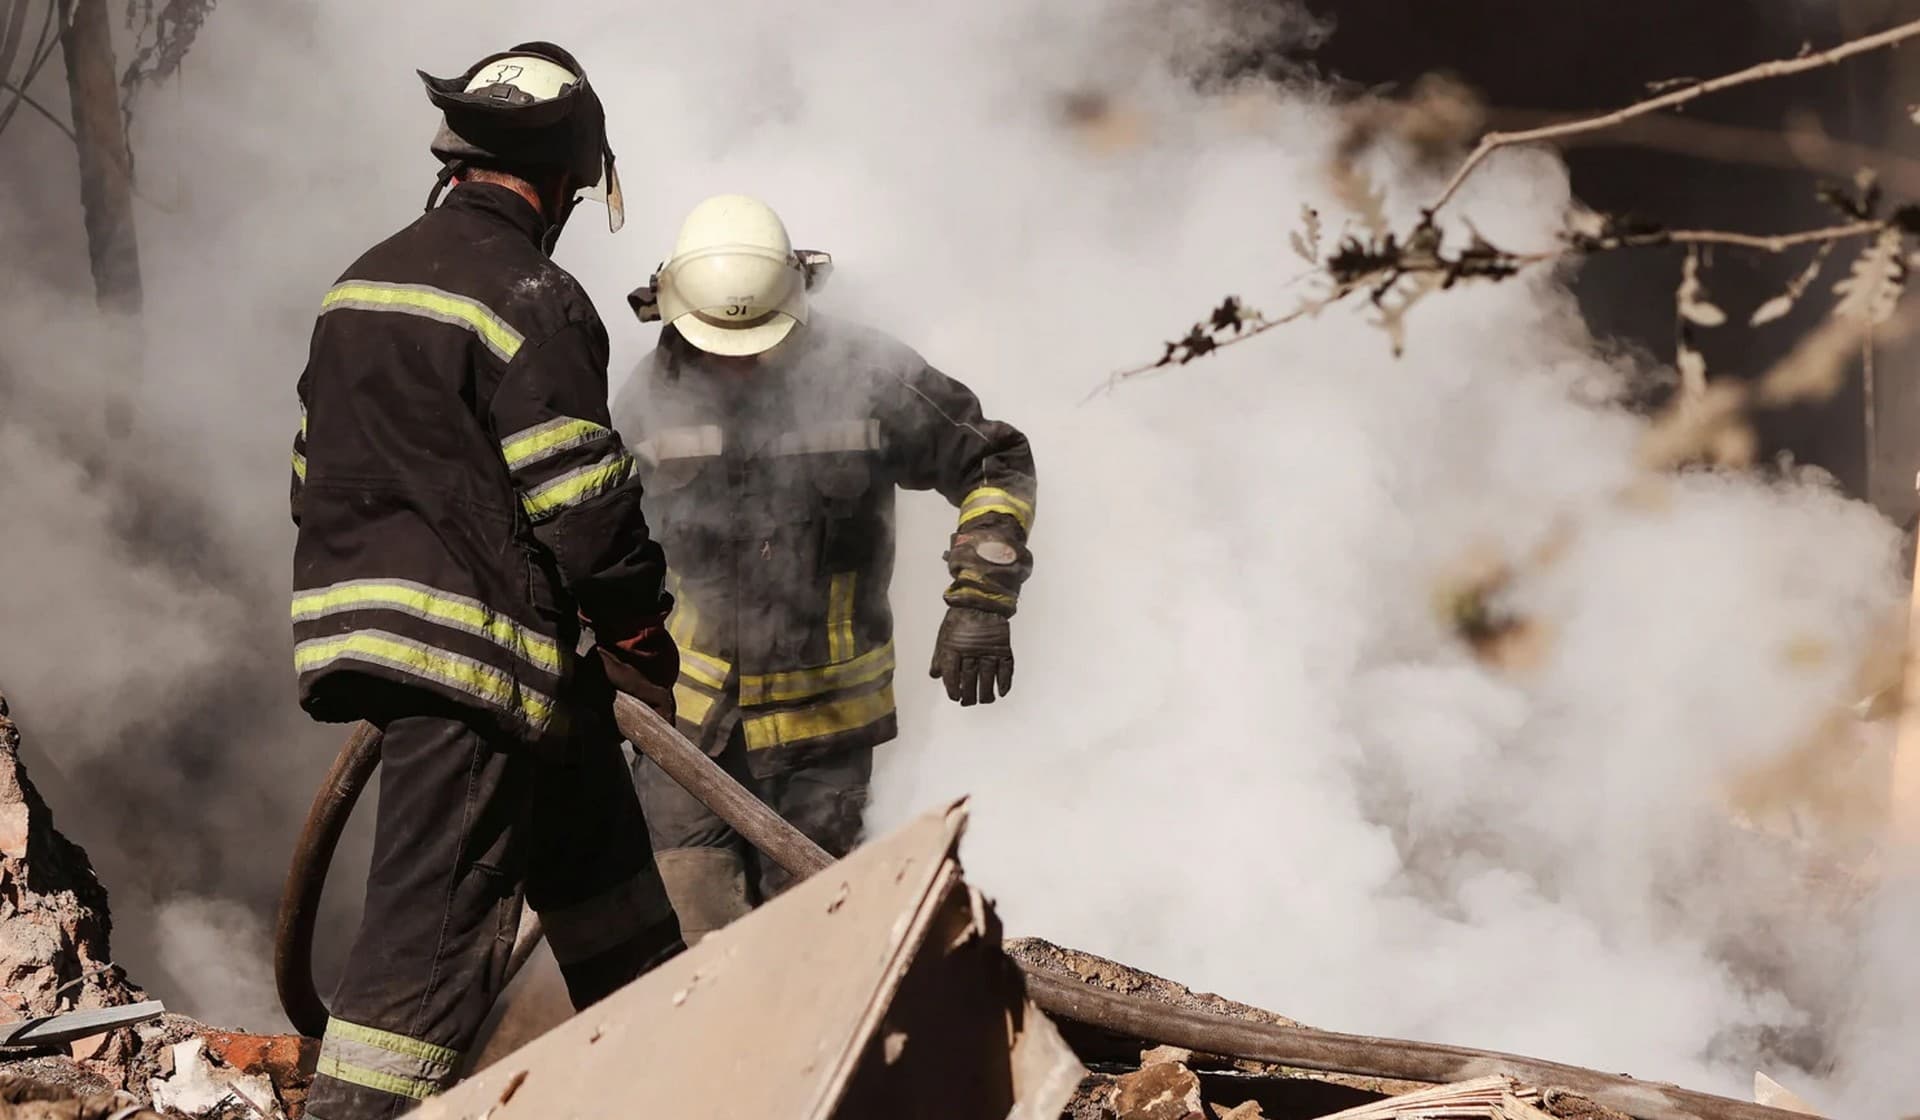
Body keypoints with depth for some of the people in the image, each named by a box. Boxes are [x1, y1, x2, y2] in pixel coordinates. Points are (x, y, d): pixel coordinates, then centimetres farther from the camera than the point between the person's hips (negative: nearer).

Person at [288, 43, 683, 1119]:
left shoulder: (362, 282, 15)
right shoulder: (530, 296, -13)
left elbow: (323, 469, 21)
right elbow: (582, 500, -16)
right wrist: (644, 636, -3)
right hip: (475, 642, -10)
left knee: (585, 822, 23)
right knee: (437, 920, -9)